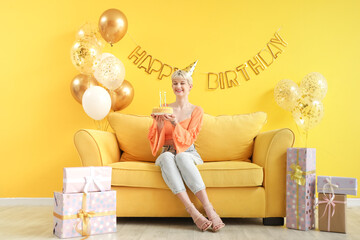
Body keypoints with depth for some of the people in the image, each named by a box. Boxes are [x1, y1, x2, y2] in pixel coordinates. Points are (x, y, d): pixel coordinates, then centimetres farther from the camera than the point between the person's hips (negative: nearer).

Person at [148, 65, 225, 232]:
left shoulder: (196, 111, 5)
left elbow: (189, 139, -5)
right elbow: (157, 141, 6)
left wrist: (175, 124, -22)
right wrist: (159, 125, -15)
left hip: (188, 153, -1)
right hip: (168, 153, 1)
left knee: (181, 156, -38)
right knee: (167, 157, -36)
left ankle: (209, 209, -43)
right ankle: (192, 211, -45)